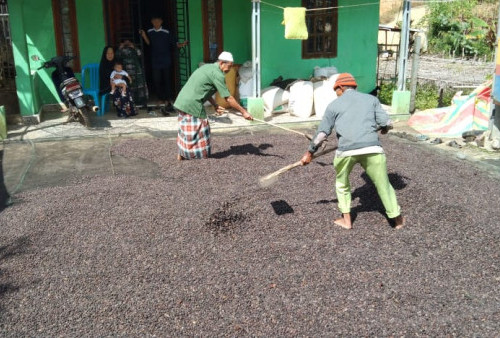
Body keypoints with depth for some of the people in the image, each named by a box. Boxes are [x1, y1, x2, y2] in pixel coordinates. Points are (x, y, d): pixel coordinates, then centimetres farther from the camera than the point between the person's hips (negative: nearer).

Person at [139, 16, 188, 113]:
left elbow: (174, 43, -4)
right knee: (157, 80, 3)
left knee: (167, 80, 0)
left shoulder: (167, 32, -4)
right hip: (155, 61, 3)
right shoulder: (150, 32, 6)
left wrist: (181, 44, -22)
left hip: (166, 61, -3)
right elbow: (148, 43, 6)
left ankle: (168, 99, 7)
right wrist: (144, 36, -7)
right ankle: (161, 99, 16)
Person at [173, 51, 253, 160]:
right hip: (192, 105, -10)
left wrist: (215, 105, 17)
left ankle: (181, 155, 28)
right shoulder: (217, 74, -12)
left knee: (186, 131, 19)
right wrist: (243, 112, -5)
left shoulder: (207, 67, 18)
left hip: (181, 102, 10)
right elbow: (228, 98, -12)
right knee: (199, 131, 1)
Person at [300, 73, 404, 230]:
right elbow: (386, 123, 10)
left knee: (342, 183, 24)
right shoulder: (371, 99, 18)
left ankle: (346, 220, 26)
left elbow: (322, 132, 14)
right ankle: (397, 218, 26)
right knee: (383, 184, 15)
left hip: (346, 150, 0)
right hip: (372, 148, 1)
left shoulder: (334, 105, 16)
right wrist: (384, 128, 34)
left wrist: (309, 152, 23)